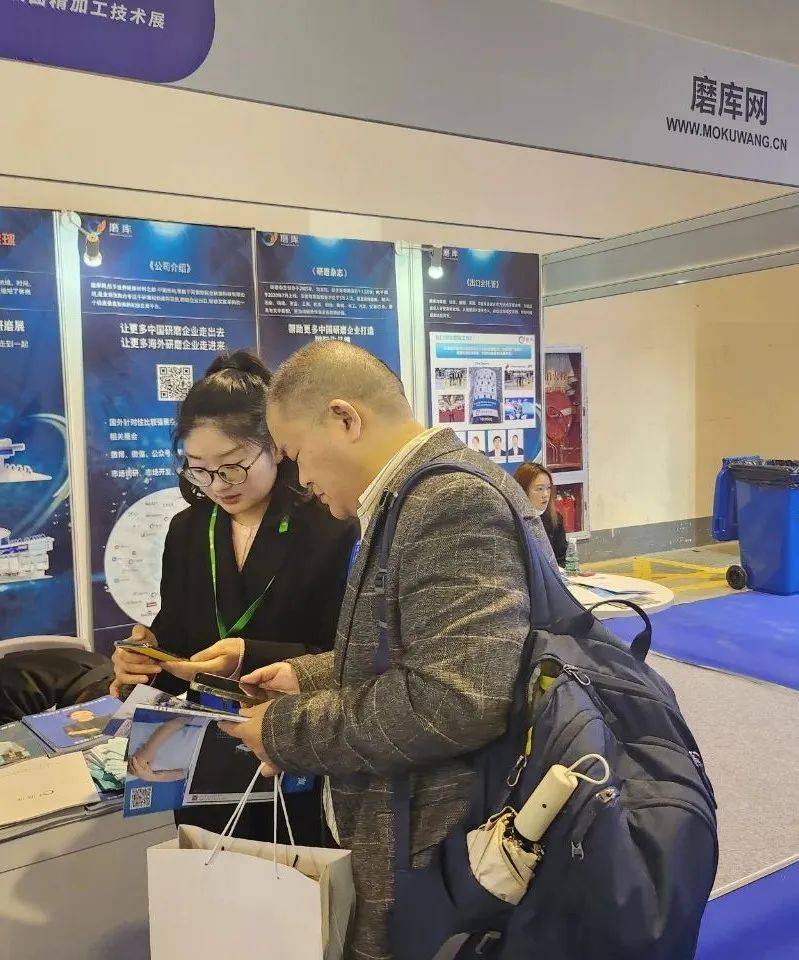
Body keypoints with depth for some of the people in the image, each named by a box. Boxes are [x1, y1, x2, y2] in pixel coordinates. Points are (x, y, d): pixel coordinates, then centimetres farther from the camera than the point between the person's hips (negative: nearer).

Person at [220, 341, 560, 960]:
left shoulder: (454, 500, -22)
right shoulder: (417, 494, 10)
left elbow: (458, 696, -31)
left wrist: (289, 730, -20)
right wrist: (309, 677, 8)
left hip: (437, 865, -9)